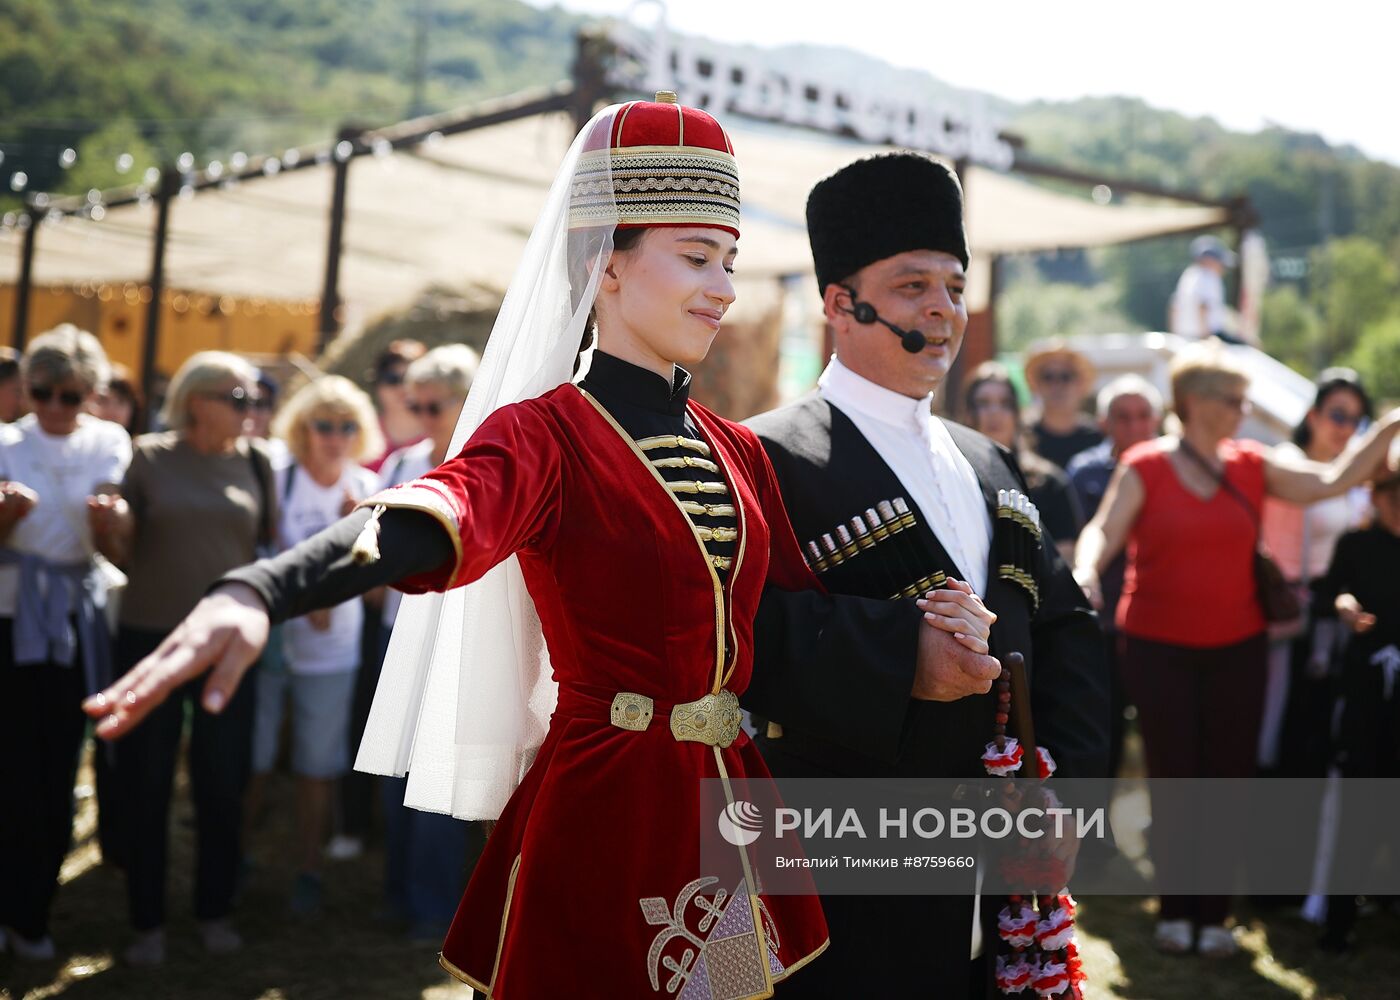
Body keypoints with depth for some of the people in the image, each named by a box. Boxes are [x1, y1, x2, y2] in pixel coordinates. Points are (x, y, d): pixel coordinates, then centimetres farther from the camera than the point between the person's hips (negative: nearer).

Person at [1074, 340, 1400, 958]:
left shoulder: (1254, 467, 4)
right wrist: (1086, 571, -32)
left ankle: (1214, 914, 15)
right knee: (1171, 779, 4)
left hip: (1237, 649, 3)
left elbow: (1334, 481, 1)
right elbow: (1105, 529, -11)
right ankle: (1175, 911, 15)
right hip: (1159, 649, -3)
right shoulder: (1146, 466, -6)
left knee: (1229, 779, 5)